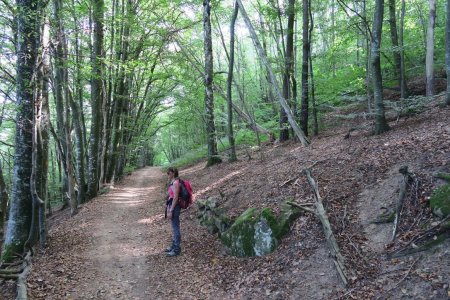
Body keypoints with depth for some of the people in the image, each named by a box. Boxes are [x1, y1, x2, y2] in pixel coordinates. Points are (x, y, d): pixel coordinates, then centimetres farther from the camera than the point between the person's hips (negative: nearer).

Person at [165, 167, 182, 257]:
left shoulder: (175, 183, -17)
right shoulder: (172, 182, 13)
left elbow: (175, 198, -21)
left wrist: (171, 210, -20)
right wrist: (168, 206, 20)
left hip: (174, 207, -10)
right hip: (172, 205, 10)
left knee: (175, 228, -3)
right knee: (174, 227, 17)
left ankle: (177, 249, 4)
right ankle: (174, 246, 28)